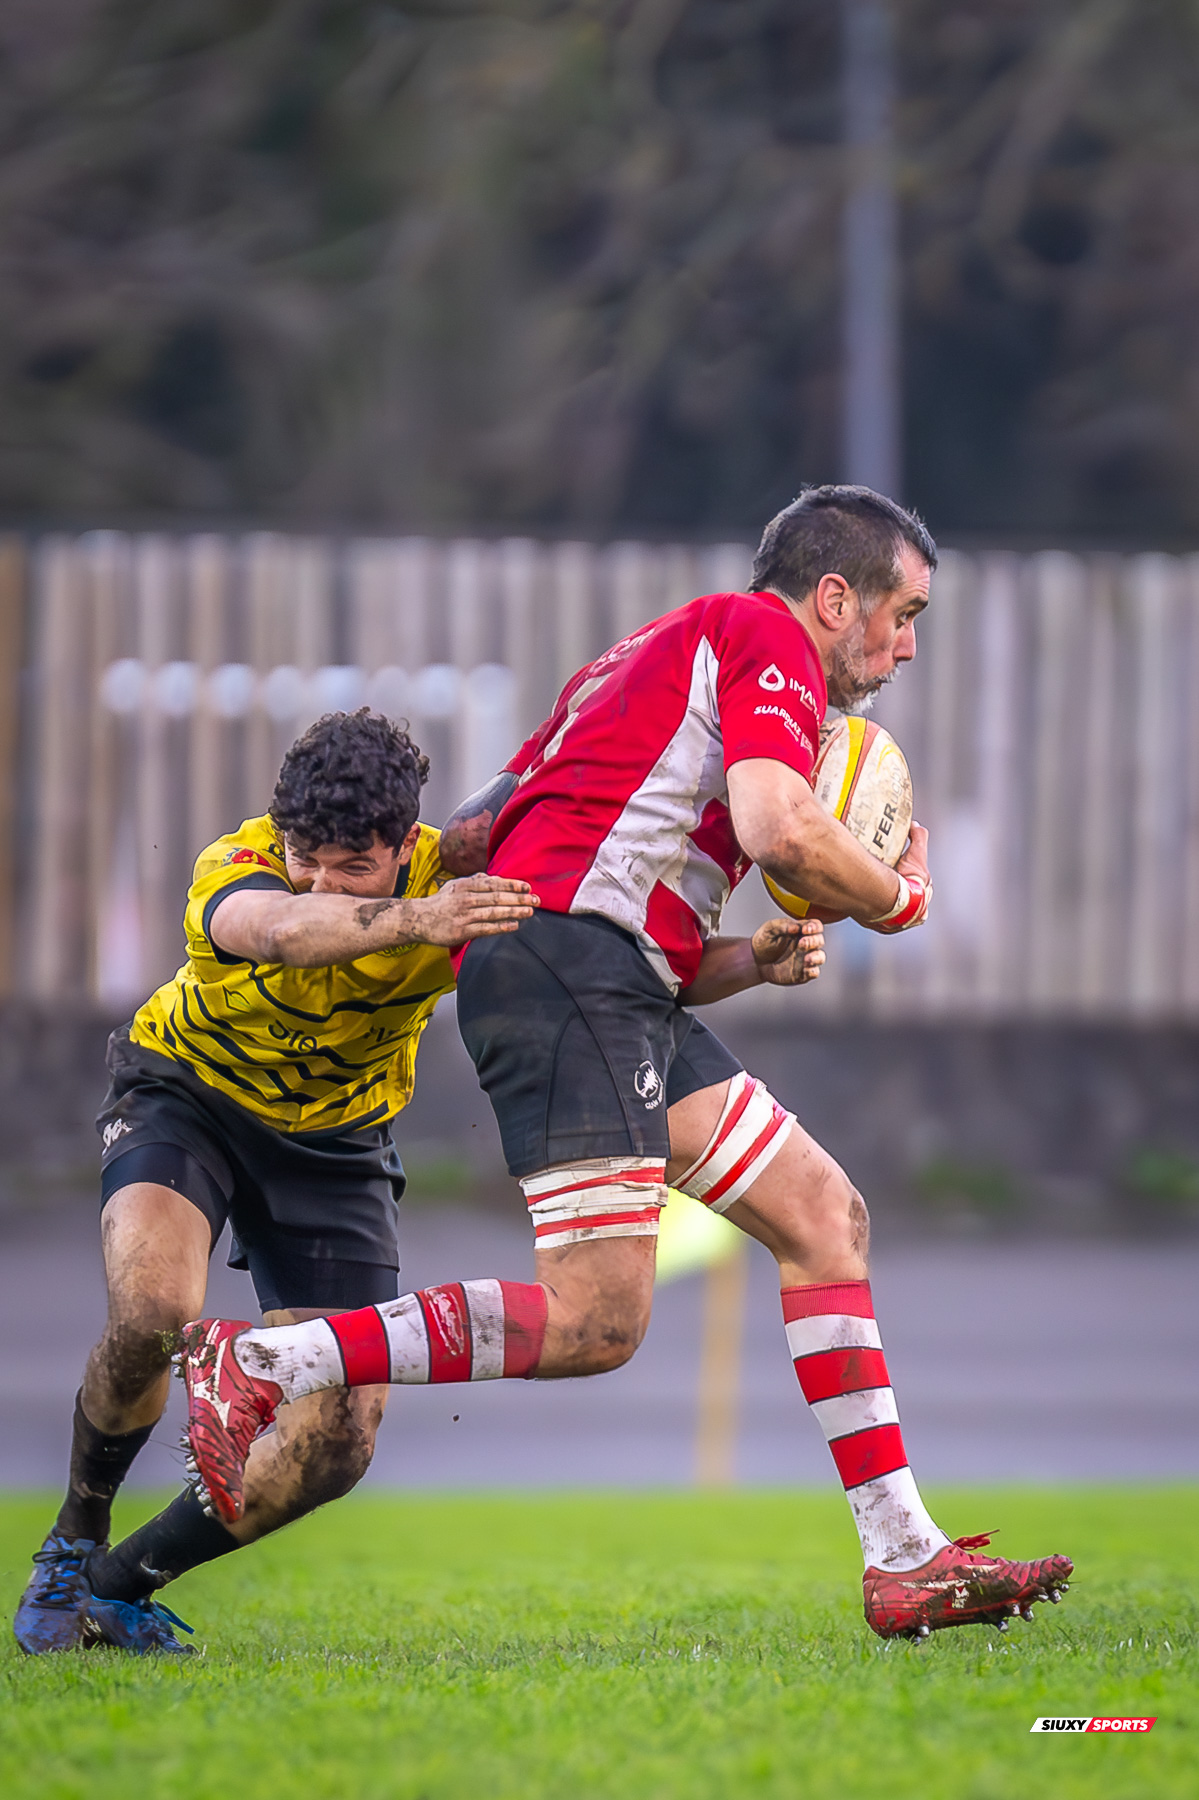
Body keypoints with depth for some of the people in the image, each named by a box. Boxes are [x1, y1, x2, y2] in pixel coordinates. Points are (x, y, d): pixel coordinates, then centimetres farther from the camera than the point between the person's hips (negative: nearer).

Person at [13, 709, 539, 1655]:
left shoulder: (460, 883, -25)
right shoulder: (235, 868, -33)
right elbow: (286, 929, -58)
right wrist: (414, 920, -78)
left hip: (338, 1143, 3)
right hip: (188, 1098, -3)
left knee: (340, 1442, -9)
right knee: (153, 1313, -33)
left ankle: (123, 1586, 12)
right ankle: (73, 1545, -5)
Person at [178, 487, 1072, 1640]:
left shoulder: (659, 653, 29)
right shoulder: (766, 635, 1)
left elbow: (466, 837, 26)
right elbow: (779, 829, -16)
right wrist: (897, 899, 1)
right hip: (576, 953, -10)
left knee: (825, 1218, 8)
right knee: (597, 1320, -17)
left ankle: (906, 1561, 6)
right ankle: (260, 1364, -13)